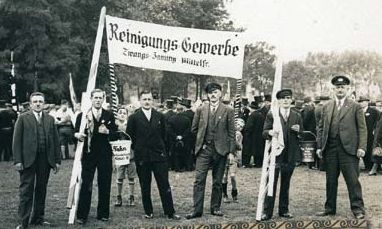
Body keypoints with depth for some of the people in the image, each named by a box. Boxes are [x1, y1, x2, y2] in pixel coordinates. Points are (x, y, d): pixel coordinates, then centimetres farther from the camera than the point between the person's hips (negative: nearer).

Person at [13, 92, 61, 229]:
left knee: (41, 190, 9)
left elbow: (55, 140, 11)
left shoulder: (50, 119, 12)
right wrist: (17, 160, -9)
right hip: (28, 160, -3)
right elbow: (17, 140, -2)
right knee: (26, 191, -1)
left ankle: (38, 218, 19)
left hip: (45, 160, 3)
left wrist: (57, 160, 6)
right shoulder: (23, 118, 2)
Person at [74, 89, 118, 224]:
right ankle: (82, 215, 3)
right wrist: (78, 135, -21)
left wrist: (108, 132, -13)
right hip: (88, 155, -2)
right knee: (86, 185, -2)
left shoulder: (109, 116, 8)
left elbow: (115, 134, 7)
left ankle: (103, 214, 16)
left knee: (104, 185, 6)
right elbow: (75, 133, 2)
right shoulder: (82, 115, 3)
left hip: (105, 155, 2)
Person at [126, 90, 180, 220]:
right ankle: (148, 212, 18)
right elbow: (130, 137, 5)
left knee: (165, 186, 1)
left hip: (159, 156, 1)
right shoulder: (134, 118, 1)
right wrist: (137, 149, 4)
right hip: (142, 158, -1)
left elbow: (164, 135, 14)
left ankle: (170, 212, 5)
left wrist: (162, 149, 10)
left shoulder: (160, 117, 7)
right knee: (145, 187, 7)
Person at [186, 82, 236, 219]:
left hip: (220, 150, -1)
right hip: (203, 149, 1)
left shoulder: (228, 110, 1)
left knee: (217, 182, 8)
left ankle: (215, 208, 19)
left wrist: (232, 151, -5)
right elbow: (194, 129, 15)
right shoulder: (201, 110, 6)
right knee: (199, 180, -5)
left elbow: (231, 132, 0)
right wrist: (202, 139, 7)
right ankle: (197, 210, -2)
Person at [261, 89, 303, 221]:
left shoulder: (297, 116, 9)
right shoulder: (271, 115, 1)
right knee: (271, 183, -4)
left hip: (290, 155, 3)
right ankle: (267, 211, 0)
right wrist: (270, 132, -23)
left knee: (285, 184, 11)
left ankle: (284, 210, 20)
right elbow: (264, 133, -1)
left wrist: (299, 130, -9)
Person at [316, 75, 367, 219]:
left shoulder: (355, 107, 4)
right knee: (331, 181, 10)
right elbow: (321, 128, 15)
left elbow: (362, 129, 0)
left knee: (353, 180, -4)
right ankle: (330, 208, 19)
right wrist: (319, 146, 7)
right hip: (330, 148, 4)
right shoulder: (326, 107, 14)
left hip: (349, 148, -4)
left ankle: (358, 209, 2)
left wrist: (361, 147, -9)